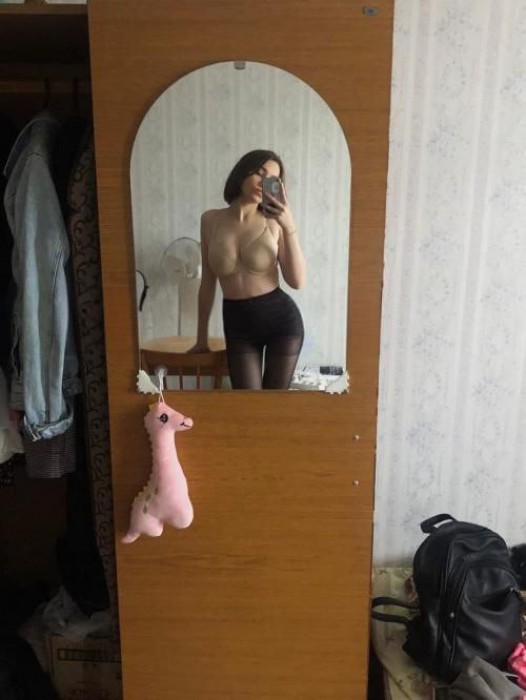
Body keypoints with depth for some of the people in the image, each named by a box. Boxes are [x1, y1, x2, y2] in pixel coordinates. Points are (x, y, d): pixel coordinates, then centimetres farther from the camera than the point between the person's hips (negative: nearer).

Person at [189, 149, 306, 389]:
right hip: (237, 323, 2)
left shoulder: (274, 222, -6)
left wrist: (289, 226, -21)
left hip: (281, 318, -1)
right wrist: (202, 338, 11)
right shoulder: (211, 220, 0)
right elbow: (208, 283, 6)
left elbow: (297, 281, -12)